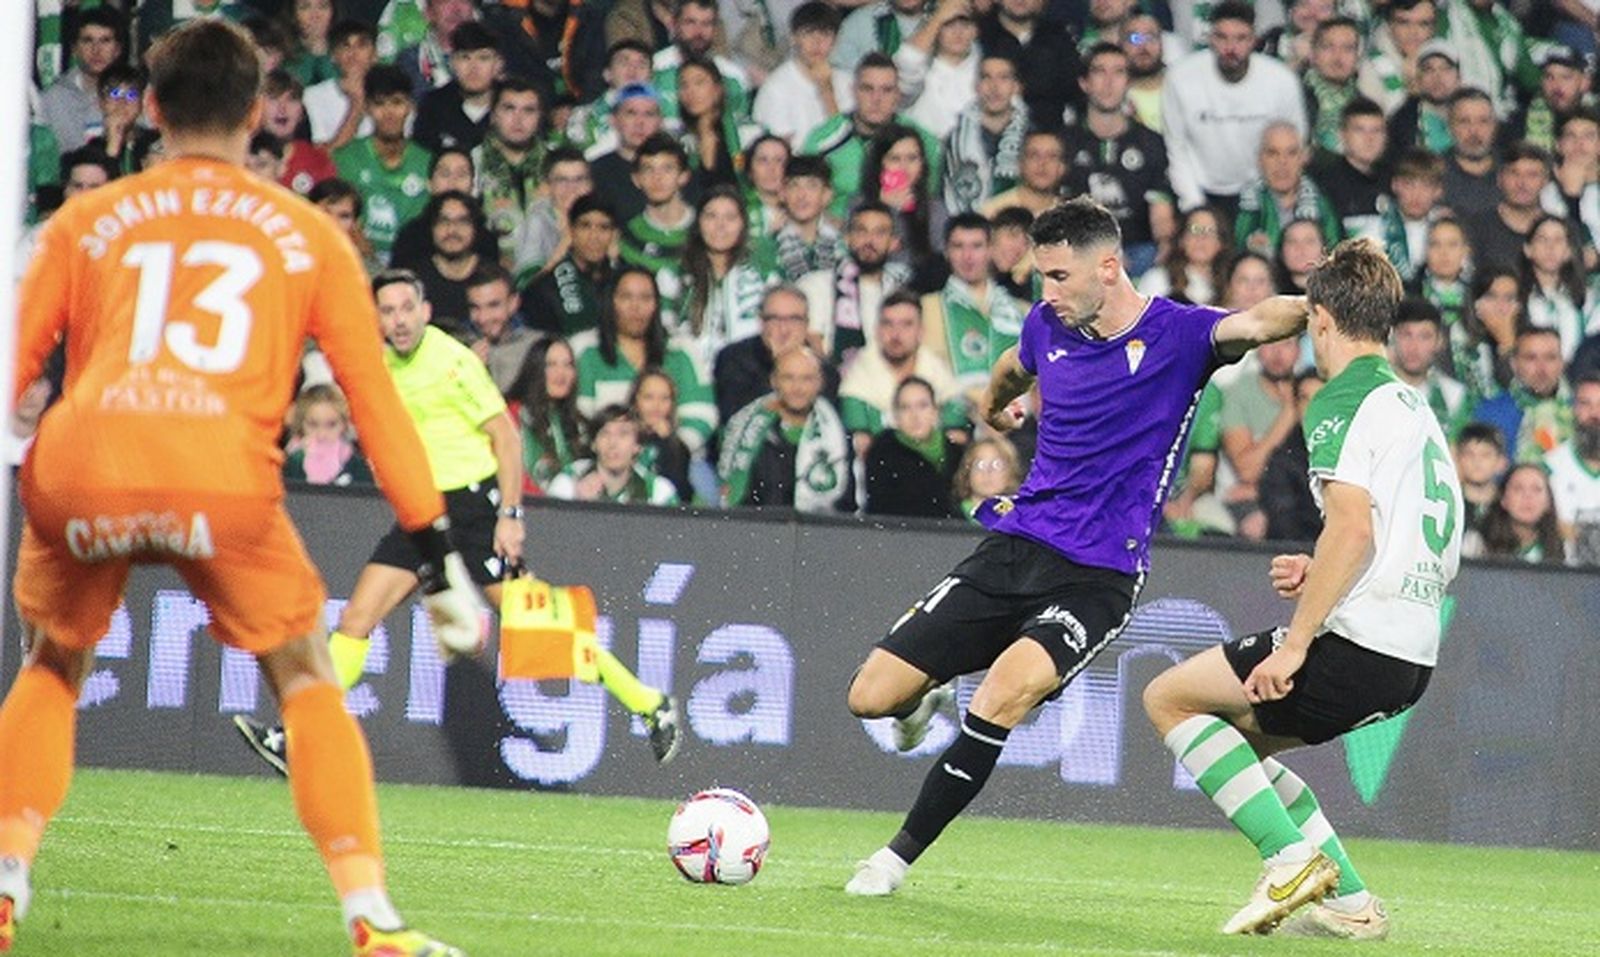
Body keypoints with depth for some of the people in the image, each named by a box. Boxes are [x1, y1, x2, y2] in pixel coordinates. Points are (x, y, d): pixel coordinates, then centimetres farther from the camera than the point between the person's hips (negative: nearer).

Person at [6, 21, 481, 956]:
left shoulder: (83, 222, 23)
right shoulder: (309, 235, 21)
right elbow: (376, 398, 18)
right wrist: (438, 547, 20)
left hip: (79, 473, 1)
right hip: (223, 479, -1)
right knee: (308, 680, 16)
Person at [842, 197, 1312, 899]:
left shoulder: (1179, 334, -8)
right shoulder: (1048, 327, 7)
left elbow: (1254, 323, -29)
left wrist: (1311, 308, -51)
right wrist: (994, 404, 53)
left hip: (1098, 577, -5)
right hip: (1013, 545, 5)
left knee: (1013, 683, -33)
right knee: (871, 697, -3)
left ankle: (901, 853, -17)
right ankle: (925, 702, 38)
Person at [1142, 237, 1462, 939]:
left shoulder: (1343, 401, -8)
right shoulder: (1415, 407, 21)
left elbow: (1353, 525, -20)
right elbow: (1441, 553, 23)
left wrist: (1295, 644, -20)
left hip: (1357, 643, -9)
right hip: (1414, 652, 9)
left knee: (1168, 698, 1)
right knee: (1235, 733, 22)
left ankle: (1292, 857, -9)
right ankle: (1350, 902, 13)